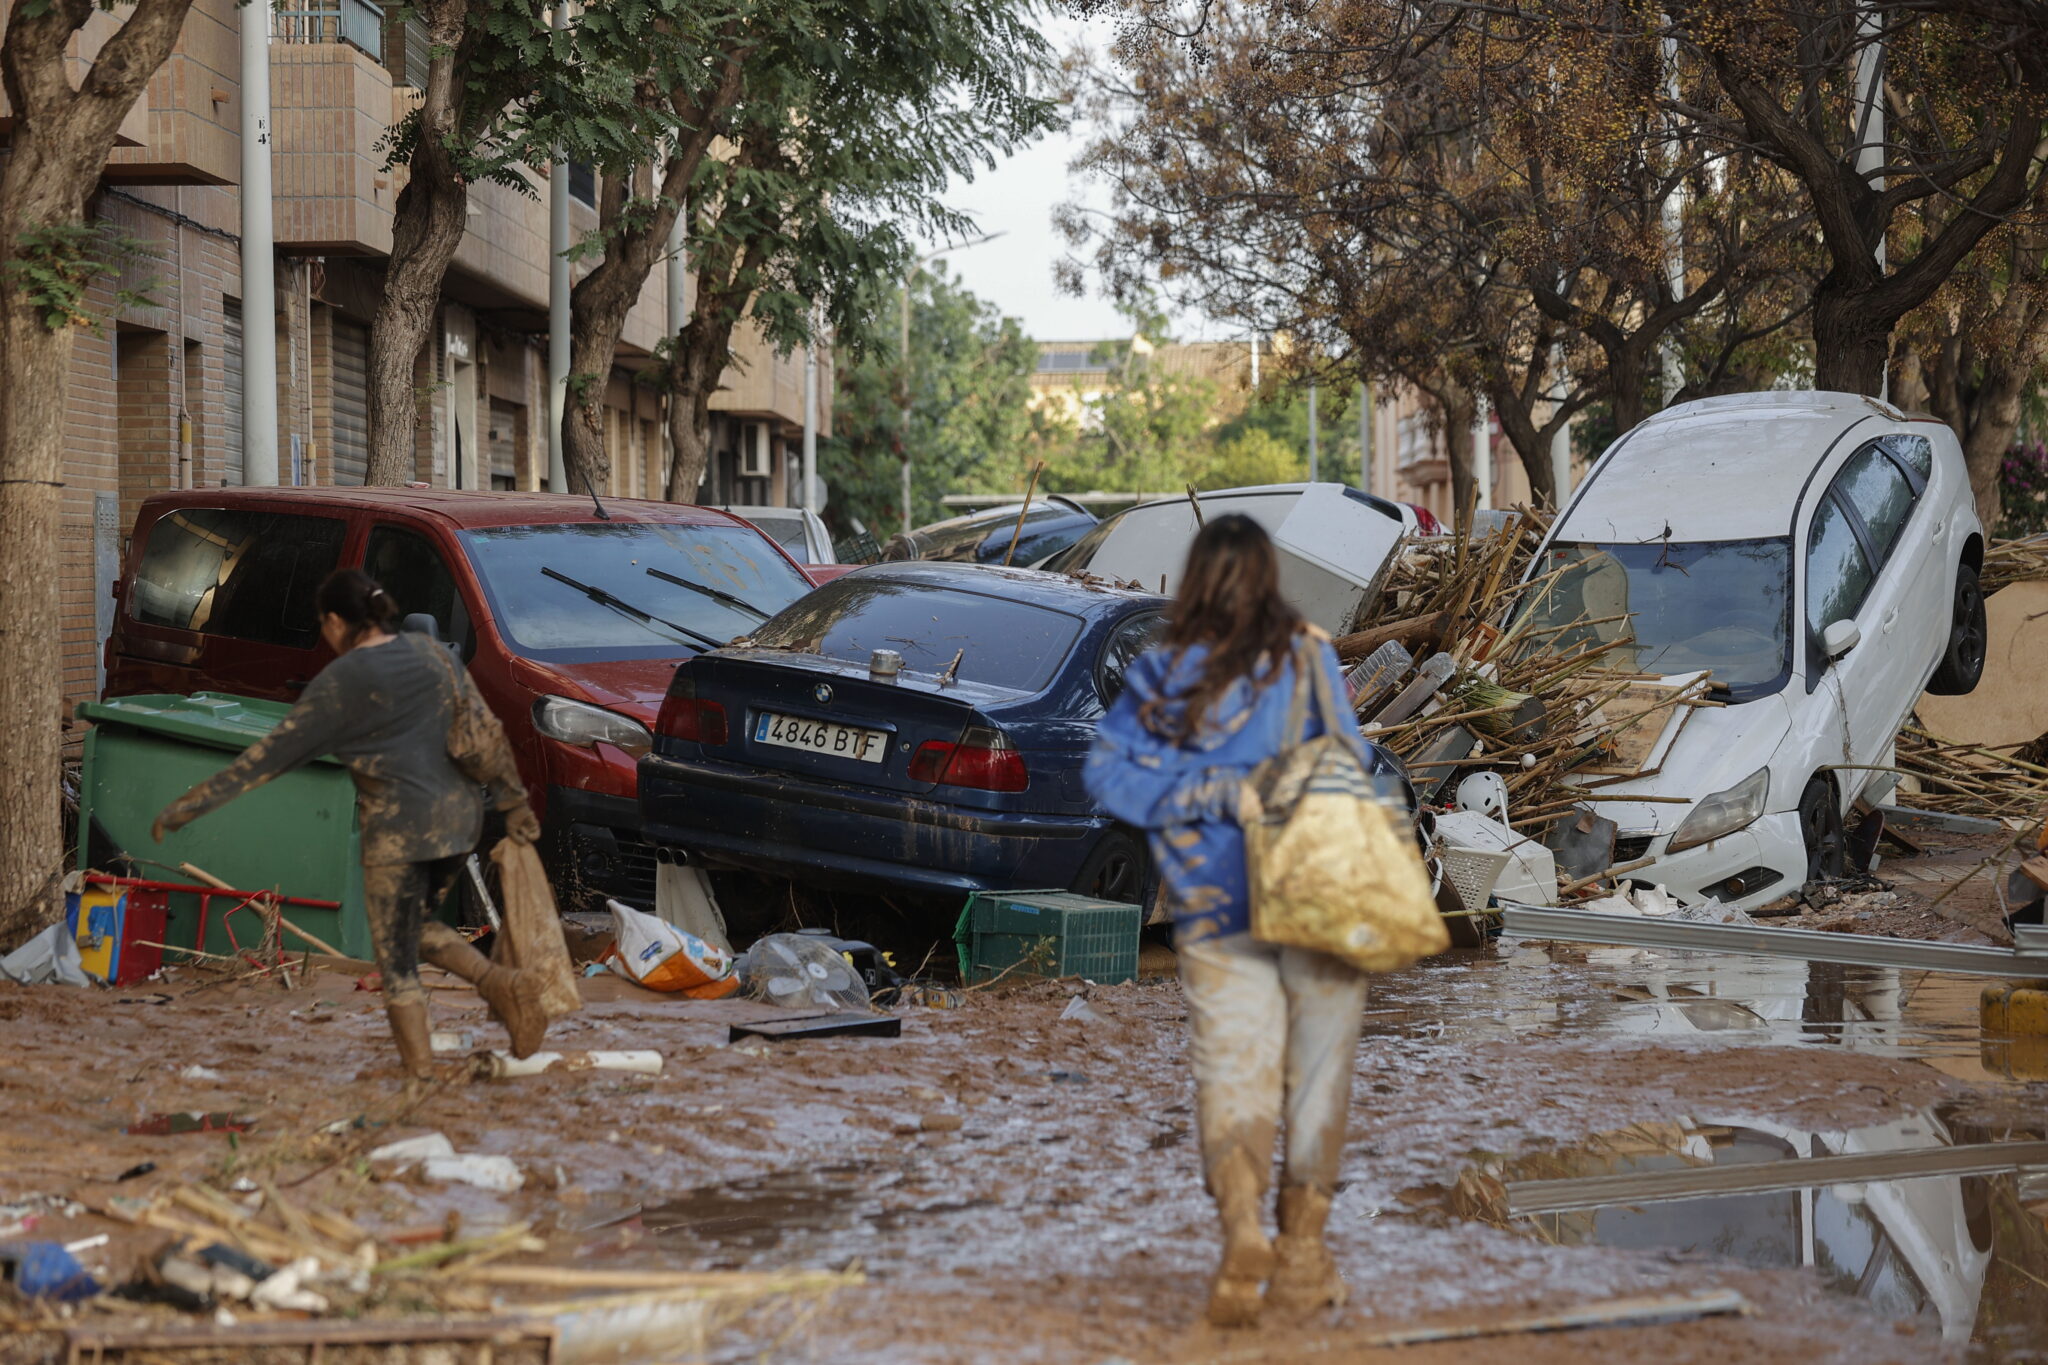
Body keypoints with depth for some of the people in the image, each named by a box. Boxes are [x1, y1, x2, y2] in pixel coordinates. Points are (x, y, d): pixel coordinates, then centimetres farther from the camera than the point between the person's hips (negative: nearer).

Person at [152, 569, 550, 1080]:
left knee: (397, 958, 6)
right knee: (418, 927, 24)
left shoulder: (339, 684, -9)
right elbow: (487, 730, 9)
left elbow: (270, 755, -7)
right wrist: (512, 802, 17)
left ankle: (420, 1067, 5)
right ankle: (500, 982, 2)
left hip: (398, 828, -6)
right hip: (459, 816, 6)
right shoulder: (430, 651, 7)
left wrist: (191, 804, -1)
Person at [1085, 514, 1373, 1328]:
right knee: (1316, 1078, 10)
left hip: (1216, 916, 1)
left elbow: (1107, 771, -5)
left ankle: (1241, 1226, -21)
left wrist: (1215, 794, -7)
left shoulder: (1161, 679, 1)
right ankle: (1300, 1256, 15)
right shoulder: (1309, 658, -5)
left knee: (1232, 1076, 4)